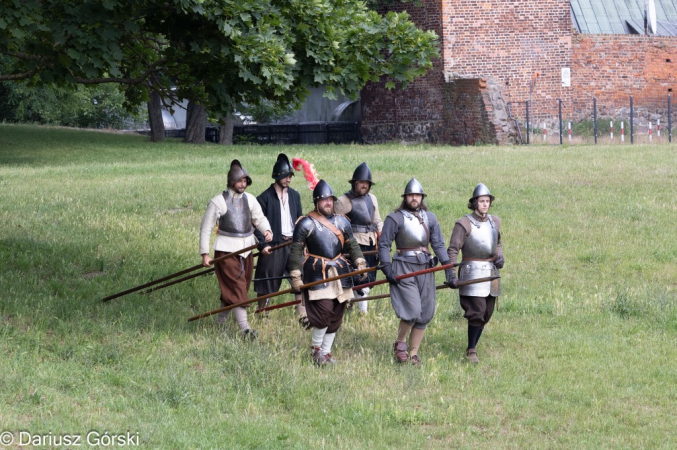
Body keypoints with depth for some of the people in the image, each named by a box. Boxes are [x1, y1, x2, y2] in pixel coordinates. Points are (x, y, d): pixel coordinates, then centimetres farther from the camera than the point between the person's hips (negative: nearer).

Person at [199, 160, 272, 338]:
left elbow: (259, 218, 10)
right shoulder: (218, 202, -9)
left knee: (229, 289, 14)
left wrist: (266, 230, -13)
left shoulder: (250, 199, 7)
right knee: (237, 288, -12)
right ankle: (245, 328, -17)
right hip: (226, 250, -6)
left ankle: (221, 320, 30)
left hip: (246, 249, 6)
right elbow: (206, 228, -6)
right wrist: (205, 254, -10)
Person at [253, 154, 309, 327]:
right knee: (267, 280, 4)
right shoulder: (265, 198, -4)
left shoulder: (294, 195, 12)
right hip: (273, 245, -4)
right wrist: (262, 245, -15)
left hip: (293, 243, 4)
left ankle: (303, 316, -8)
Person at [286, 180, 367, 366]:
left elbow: (352, 245, 16)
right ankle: (316, 348, 5)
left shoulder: (341, 222, 10)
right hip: (317, 274, -5)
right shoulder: (306, 223, -5)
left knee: (336, 316, 6)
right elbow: (296, 251, -4)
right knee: (324, 311, -16)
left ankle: (326, 351, 18)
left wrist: (360, 262, -1)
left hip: (340, 273, 5)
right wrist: (296, 277, -8)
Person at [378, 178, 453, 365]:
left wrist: (447, 266, -2)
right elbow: (383, 244, -4)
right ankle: (400, 343, 6)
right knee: (412, 310, -17)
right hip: (404, 269, -5)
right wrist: (387, 268, -13)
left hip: (425, 269, 5)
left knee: (425, 314, 4)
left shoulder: (430, 218, 10)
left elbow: (438, 244, 10)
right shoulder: (395, 218, -4)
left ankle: (413, 353, 15)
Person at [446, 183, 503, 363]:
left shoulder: (495, 222, 10)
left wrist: (499, 256, 3)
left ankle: (473, 346, 22)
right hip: (472, 272, -6)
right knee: (477, 311, -13)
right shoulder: (464, 224, -9)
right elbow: (453, 249, -10)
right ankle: (471, 350, -1)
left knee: (486, 314, 8)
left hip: (491, 272, 6)